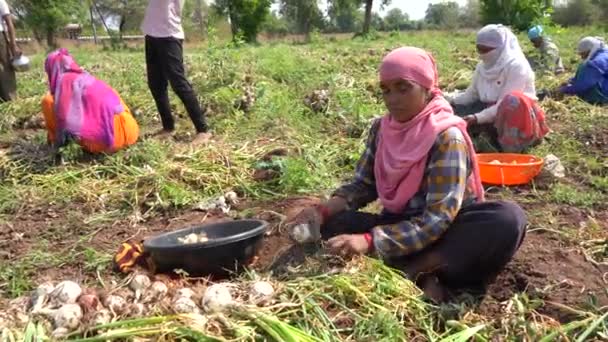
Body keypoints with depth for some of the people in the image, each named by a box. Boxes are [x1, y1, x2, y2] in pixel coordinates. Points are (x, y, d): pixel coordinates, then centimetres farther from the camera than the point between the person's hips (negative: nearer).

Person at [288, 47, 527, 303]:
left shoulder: (447, 138, -21)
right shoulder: (381, 129, -4)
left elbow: (437, 219, -28)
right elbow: (363, 184, 2)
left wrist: (370, 241, -37)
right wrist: (323, 211, -17)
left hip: (446, 232, -4)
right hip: (398, 226, 5)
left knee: (508, 219, -32)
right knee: (330, 223, -19)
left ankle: (410, 271, -29)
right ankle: (421, 275, -28)